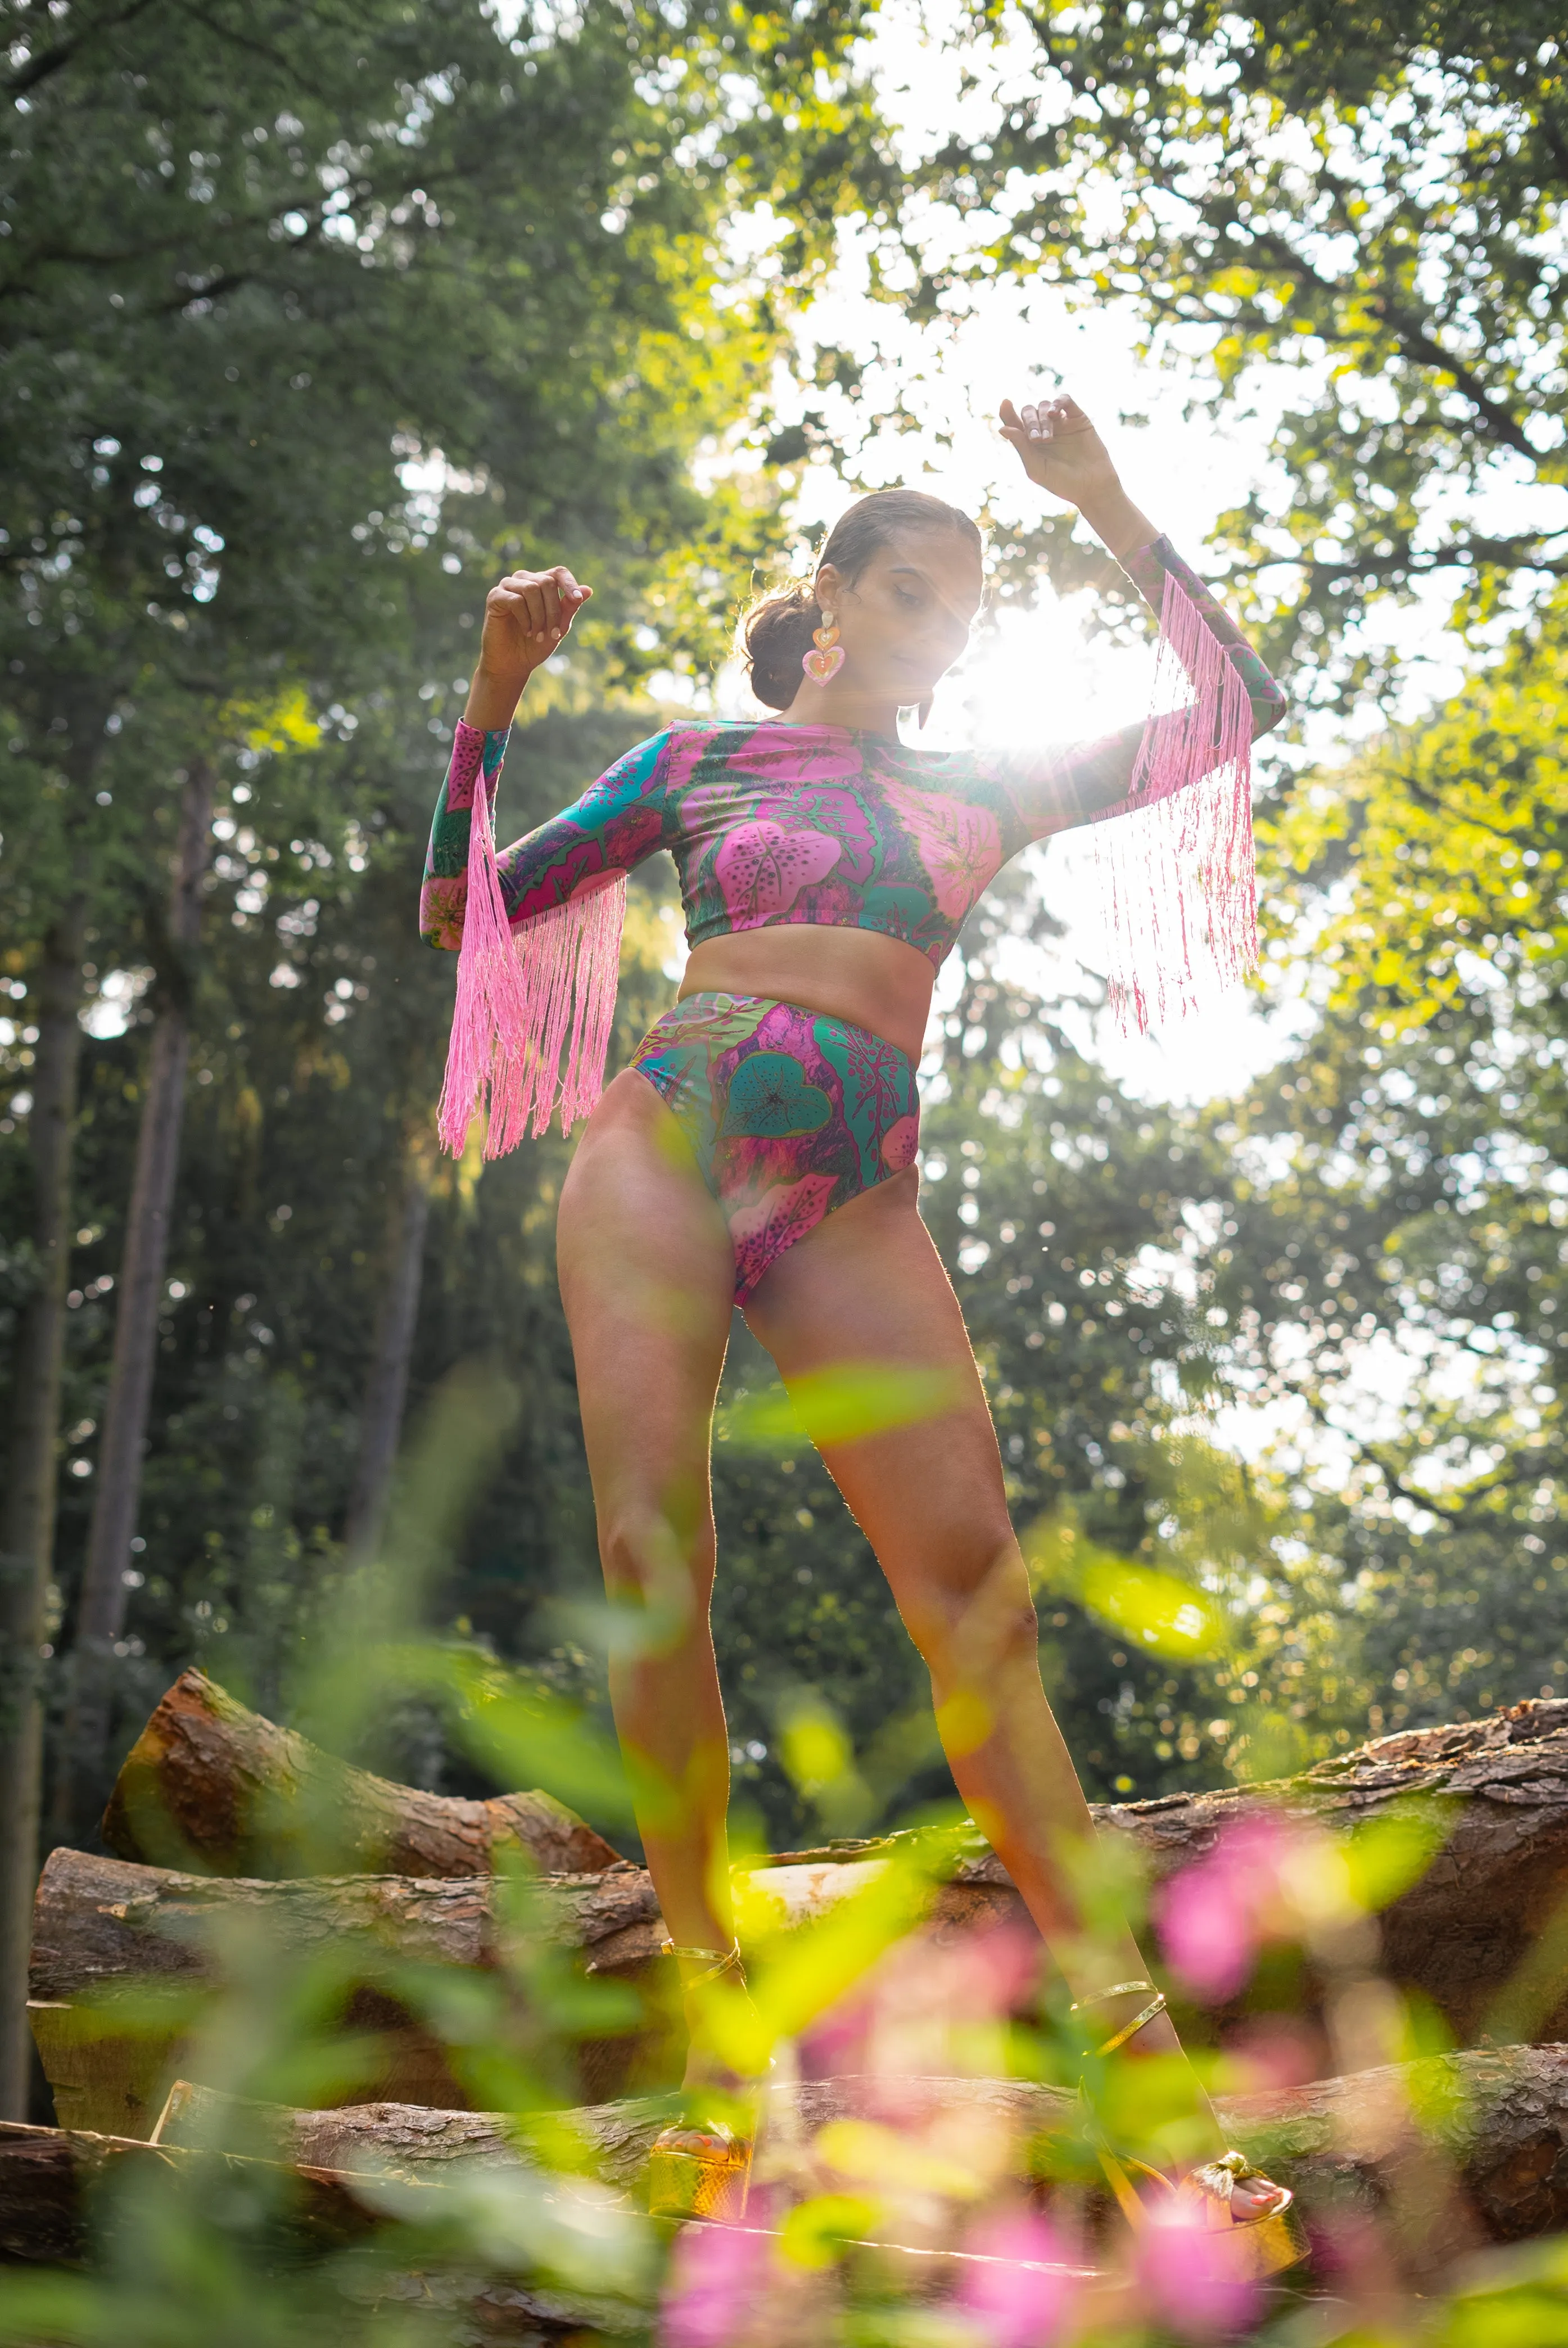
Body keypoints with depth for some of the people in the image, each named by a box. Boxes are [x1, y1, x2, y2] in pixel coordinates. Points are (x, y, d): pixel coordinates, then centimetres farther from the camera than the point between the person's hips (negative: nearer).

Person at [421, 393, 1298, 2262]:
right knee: (650, 1543, -18)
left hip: (852, 1184, 1)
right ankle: (708, 1995, -12)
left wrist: (1106, 511, 17)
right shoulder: (703, 757, 17)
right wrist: (492, 699, 4)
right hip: (670, 1133, 0)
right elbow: (467, 907, 16)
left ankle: (1129, 2043, -17)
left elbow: (1233, 713, 21)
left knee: (970, 1570, -13)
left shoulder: (984, 791, 22)